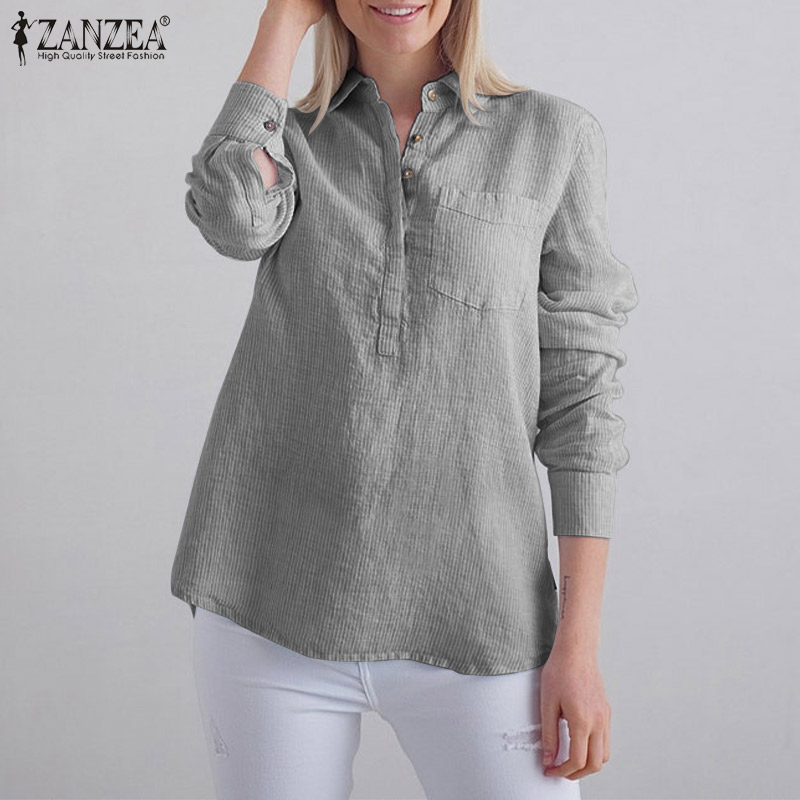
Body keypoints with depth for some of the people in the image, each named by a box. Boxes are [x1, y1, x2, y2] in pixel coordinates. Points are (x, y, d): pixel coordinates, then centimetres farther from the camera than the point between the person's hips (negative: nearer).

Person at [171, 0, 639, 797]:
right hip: (273, 610, 2)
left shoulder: (552, 137, 3)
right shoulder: (288, 144, 9)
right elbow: (234, 218, -17)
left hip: (468, 623, -1)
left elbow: (578, 386, 1)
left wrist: (579, 641, -5)